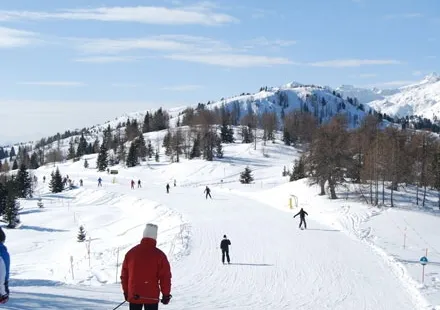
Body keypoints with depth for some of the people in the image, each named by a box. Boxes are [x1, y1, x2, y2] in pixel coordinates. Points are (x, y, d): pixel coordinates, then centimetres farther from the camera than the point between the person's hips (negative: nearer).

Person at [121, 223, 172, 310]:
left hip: (133, 296, 3)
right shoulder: (159, 255, -8)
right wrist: (166, 294, 2)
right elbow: (165, 276, -7)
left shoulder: (131, 252, 4)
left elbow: (124, 274, 11)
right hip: (152, 296, -3)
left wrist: (126, 291, 20)